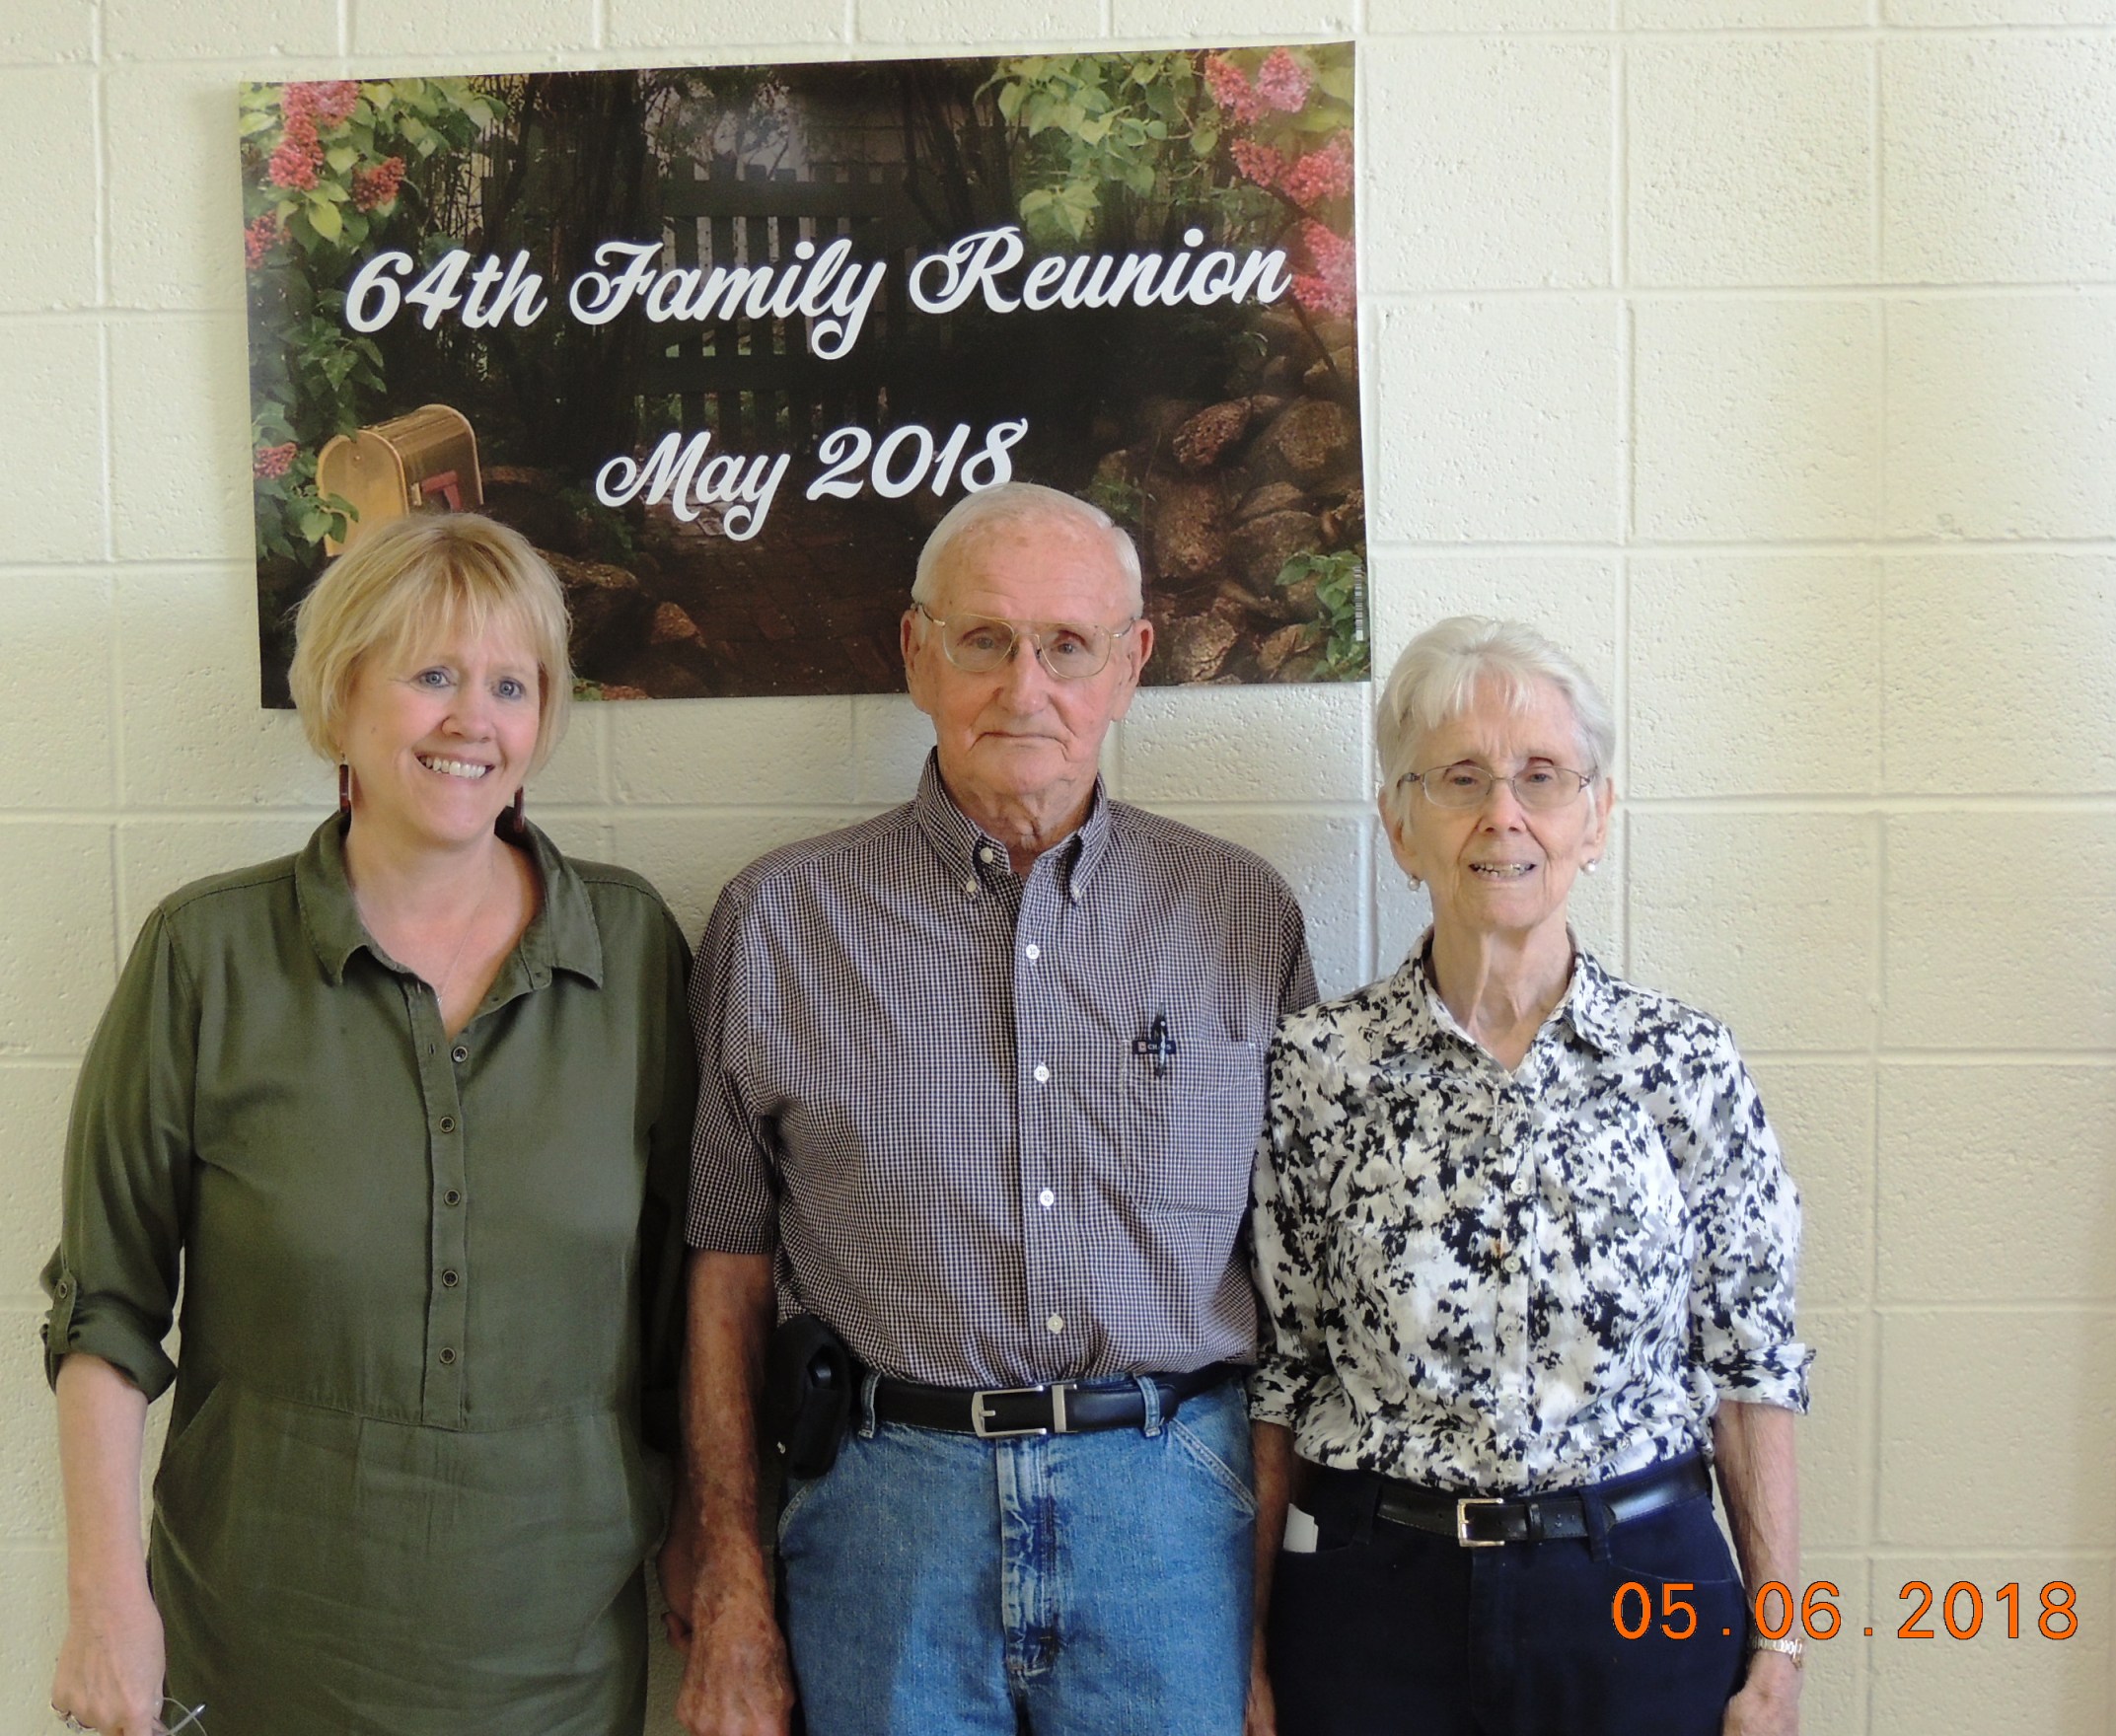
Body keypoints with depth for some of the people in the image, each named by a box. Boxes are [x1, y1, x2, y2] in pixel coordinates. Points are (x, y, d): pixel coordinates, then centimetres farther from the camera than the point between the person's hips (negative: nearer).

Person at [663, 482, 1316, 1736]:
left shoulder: (1247, 913, 4)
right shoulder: (779, 920, 1)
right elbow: (729, 1268, 3)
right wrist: (730, 1589, 0)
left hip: (1171, 1511, 1)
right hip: (885, 1512, 0)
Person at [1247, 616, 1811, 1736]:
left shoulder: (1688, 1063, -4)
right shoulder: (1314, 1068, -5)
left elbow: (1751, 1369, 1)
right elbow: (1274, 1378, 0)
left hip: (1642, 1596, 1)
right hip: (1373, 1603, 0)